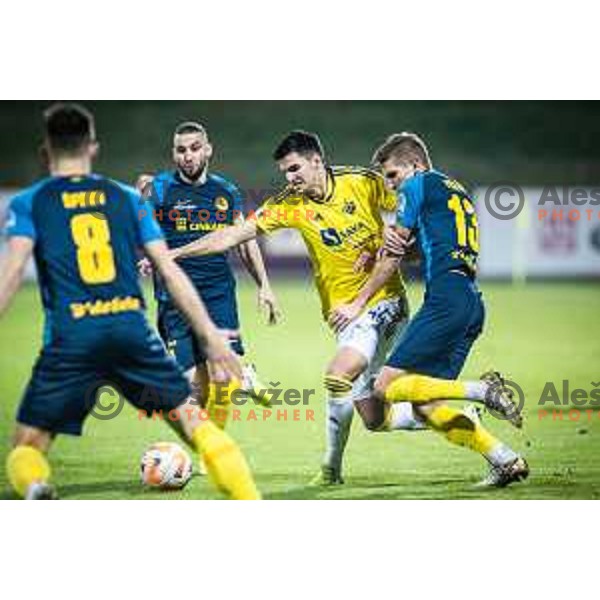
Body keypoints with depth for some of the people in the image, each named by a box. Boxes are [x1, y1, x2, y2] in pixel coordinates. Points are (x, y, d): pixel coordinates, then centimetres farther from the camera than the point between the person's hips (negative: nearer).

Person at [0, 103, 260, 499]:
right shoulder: (127, 197, 16)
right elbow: (170, 271, 12)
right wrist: (211, 338, 13)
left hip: (70, 337, -2)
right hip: (132, 328, 2)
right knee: (193, 422, 11)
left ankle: (35, 488, -26)